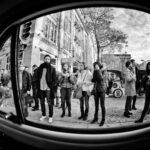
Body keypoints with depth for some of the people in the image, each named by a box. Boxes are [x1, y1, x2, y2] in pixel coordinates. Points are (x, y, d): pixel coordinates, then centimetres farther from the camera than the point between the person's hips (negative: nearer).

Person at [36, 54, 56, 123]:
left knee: (50, 103, 1)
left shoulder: (52, 69, 0)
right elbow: (37, 78, 12)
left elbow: (54, 79, -2)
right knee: (42, 103, 12)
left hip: (48, 89, -3)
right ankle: (43, 115, 27)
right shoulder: (40, 68, 9)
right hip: (41, 89, 4)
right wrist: (38, 87, 4)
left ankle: (50, 116, 14)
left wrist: (50, 87, -11)